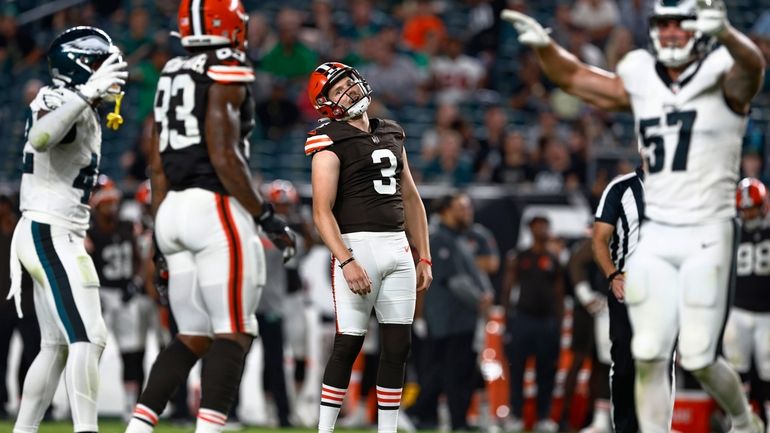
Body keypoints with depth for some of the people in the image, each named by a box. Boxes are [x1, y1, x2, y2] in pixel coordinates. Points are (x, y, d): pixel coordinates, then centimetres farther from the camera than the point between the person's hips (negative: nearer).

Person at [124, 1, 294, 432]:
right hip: (217, 207, -8)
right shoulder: (227, 73, -8)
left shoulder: (172, 76, 16)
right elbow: (224, 157, -15)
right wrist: (265, 215, -10)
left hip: (174, 208, 8)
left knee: (192, 338, 12)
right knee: (233, 335, -6)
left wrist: (163, 232, 22)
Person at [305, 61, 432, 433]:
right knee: (349, 344, -7)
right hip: (357, 247, -6)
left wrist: (424, 258, 15)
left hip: (398, 249, 6)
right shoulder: (331, 143, -5)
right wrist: (346, 262, -22)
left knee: (398, 345, 4)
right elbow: (322, 212, -12)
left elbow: (411, 200, 20)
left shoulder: (391, 135, 16)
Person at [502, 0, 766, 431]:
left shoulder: (725, 77, -6)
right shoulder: (642, 80, 9)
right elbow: (575, 77, 20)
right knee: (649, 357, -1)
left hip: (708, 237, -5)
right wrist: (544, 45, -2)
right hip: (655, 237, 5)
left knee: (698, 359, -3)